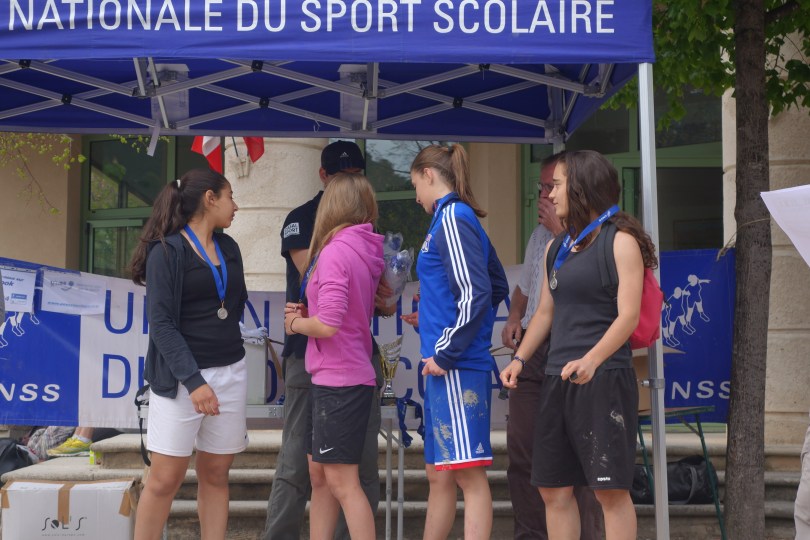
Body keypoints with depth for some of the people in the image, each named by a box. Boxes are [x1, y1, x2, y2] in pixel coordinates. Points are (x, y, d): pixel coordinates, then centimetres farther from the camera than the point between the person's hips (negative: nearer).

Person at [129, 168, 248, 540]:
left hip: (230, 372, 6)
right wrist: (193, 380, -20)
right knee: (165, 479, -3)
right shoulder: (167, 250, -8)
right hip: (180, 376, -6)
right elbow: (161, 323, -14)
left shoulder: (228, 248, 11)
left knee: (215, 474, 8)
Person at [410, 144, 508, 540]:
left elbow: (476, 293, -19)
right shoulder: (463, 219, 16)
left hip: (456, 367, -10)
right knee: (439, 475, 16)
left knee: (468, 473, -8)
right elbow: (498, 287, 23)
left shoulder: (452, 218, -11)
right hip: (444, 370, 10)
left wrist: (446, 352, -15)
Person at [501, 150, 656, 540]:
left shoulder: (620, 241, -5)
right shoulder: (556, 248, 16)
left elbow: (628, 316, -13)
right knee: (553, 488, 9)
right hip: (558, 379, 7)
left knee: (610, 489, -7)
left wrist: (592, 360, -27)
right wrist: (519, 359, 7)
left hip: (604, 377, -7)